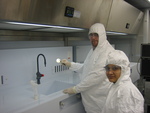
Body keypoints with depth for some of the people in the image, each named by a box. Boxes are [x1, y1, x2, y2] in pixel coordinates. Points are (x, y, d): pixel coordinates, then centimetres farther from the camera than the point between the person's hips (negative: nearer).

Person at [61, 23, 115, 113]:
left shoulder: (107, 51, -19)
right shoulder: (93, 50, 12)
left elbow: (97, 75, -26)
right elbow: (86, 68, 20)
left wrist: (76, 89, -20)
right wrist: (70, 64, 10)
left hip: (100, 98, -8)